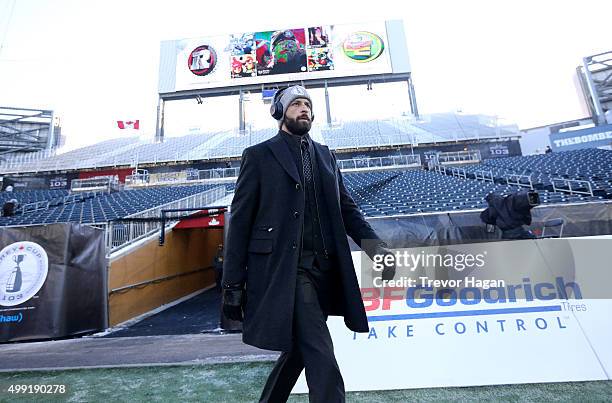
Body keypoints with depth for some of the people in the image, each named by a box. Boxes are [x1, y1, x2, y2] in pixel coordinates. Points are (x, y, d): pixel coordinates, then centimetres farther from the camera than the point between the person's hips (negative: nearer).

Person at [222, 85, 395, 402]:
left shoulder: (325, 156, 17)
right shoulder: (259, 155, 3)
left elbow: (345, 208, 13)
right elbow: (240, 220, -1)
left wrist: (373, 244, -5)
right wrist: (233, 282, -4)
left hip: (324, 267, 5)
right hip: (284, 268, -5)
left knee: (299, 347, 17)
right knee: (321, 358, -8)